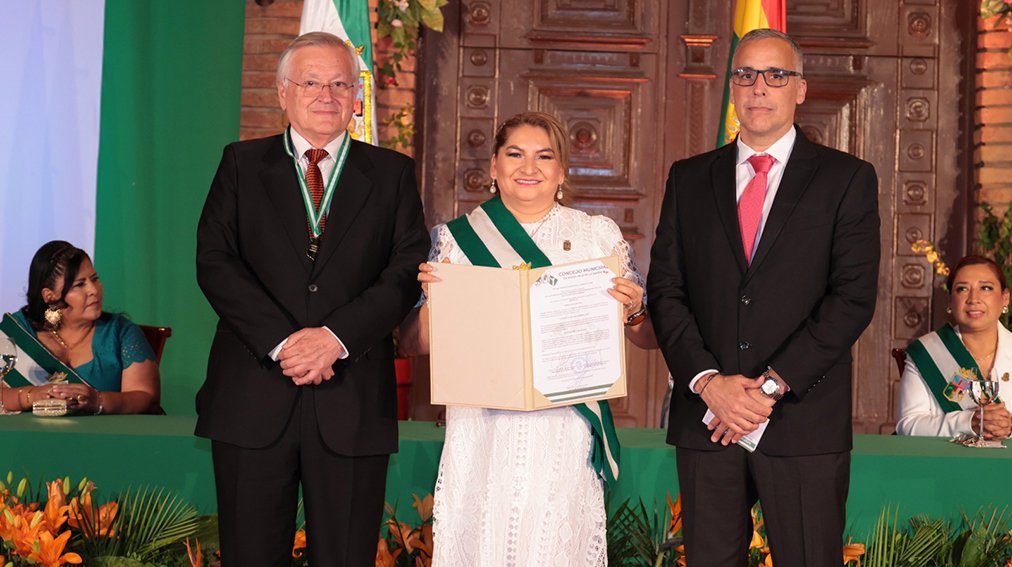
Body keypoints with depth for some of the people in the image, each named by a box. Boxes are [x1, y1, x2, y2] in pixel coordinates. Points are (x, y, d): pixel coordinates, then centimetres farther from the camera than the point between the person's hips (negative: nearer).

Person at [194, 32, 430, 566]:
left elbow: (408, 270, -1)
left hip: (352, 402, 0)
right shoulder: (242, 163, 10)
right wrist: (281, 340, -14)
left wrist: (335, 336, -15)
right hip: (253, 397, 0)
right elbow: (214, 261, -1)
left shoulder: (393, 173, 10)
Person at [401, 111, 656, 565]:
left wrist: (634, 310, -12)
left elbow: (647, 338, 9)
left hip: (566, 434, 0)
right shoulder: (456, 237, 7)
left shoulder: (600, 236, 7)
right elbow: (419, 344, 7)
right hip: (480, 433, 0)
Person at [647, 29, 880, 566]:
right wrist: (708, 381, -9)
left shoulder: (847, 179, 4)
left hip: (803, 422, -2)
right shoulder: (689, 178, 12)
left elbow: (853, 296, -5)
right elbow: (665, 289, 6)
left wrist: (771, 384, -12)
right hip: (705, 420, 2)